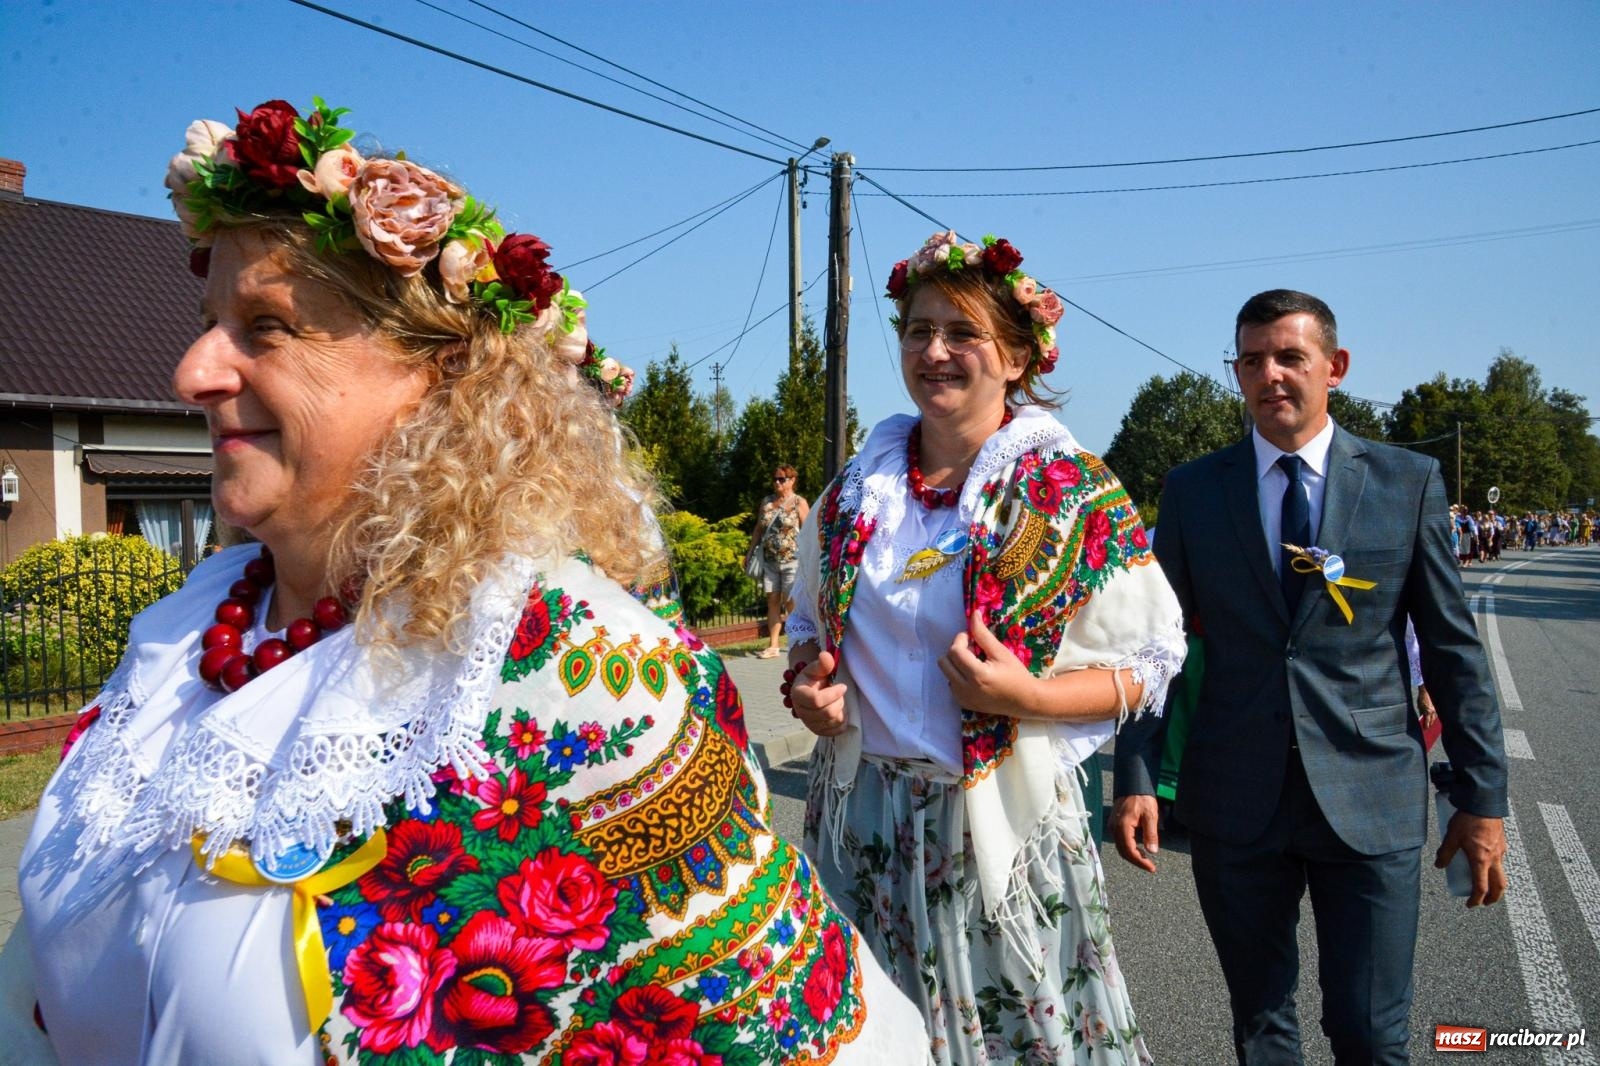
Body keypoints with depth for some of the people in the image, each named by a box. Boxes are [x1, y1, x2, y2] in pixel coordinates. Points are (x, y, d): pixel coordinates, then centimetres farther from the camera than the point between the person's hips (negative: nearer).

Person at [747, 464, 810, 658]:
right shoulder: (766, 502, 14)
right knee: (772, 601, 4)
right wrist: (751, 551, 11)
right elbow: (758, 529, 18)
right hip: (769, 560, 5)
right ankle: (773, 646, 6)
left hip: (792, 560, -5)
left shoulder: (799, 502, -2)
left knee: (791, 602, -5)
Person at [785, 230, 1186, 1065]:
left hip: (997, 823, -3)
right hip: (859, 812, 4)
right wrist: (805, 682, -4)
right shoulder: (855, 492, 5)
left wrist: (1025, 695, -22)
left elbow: (1149, 662, -5)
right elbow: (808, 623, 18)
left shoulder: (1075, 494, -8)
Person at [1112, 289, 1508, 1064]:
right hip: (1234, 801, 1)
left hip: (1370, 799, -1)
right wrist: (1136, 778, -3)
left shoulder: (1409, 482, 1)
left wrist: (1482, 797, 2)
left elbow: (1453, 649, 3)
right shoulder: (1192, 490, 2)